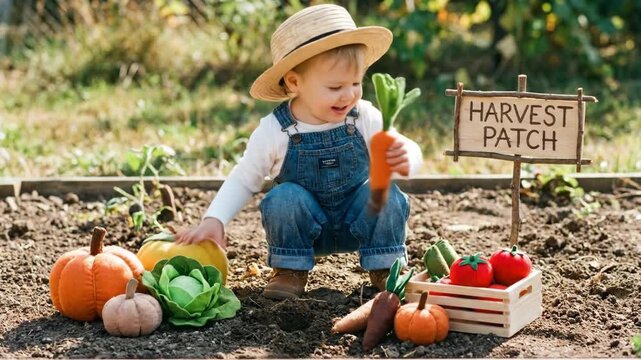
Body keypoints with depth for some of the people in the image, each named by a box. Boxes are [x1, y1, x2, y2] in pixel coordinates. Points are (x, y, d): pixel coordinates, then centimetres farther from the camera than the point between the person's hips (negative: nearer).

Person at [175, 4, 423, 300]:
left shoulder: (365, 118, -14)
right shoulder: (274, 132, -17)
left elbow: (410, 153, -9)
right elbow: (243, 181, -5)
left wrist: (404, 159, -35)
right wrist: (213, 220, -18)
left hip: (358, 218, 1)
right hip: (302, 227, -1)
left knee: (386, 196, -26)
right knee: (285, 197, -30)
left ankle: (385, 269, -4)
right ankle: (289, 272, -7)